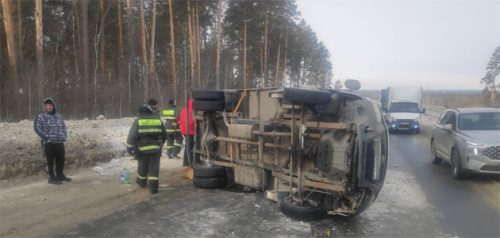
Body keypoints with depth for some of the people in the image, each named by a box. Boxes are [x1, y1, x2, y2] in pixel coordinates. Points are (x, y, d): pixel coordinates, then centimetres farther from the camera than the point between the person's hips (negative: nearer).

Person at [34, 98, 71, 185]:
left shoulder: (58, 115, 14)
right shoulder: (41, 116, -3)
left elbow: (63, 126, 21)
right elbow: (37, 128, -9)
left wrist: (64, 136, 7)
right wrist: (46, 137, -14)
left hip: (60, 142, 6)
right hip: (48, 143, -6)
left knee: (61, 160, 14)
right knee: (49, 161, 0)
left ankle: (60, 175, 29)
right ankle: (51, 178, 10)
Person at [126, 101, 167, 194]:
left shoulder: (138, 121, -2)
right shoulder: (158, 120, 6)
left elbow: (132, 136, -10)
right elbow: (164, 135, 15)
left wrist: (129, 148, -2)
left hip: (143, 149, -1)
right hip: (156, 148, 1)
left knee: (142, 167, 19)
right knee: (154, 168, 5)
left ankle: (141, 182, 39)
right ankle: (153, 187, 1)